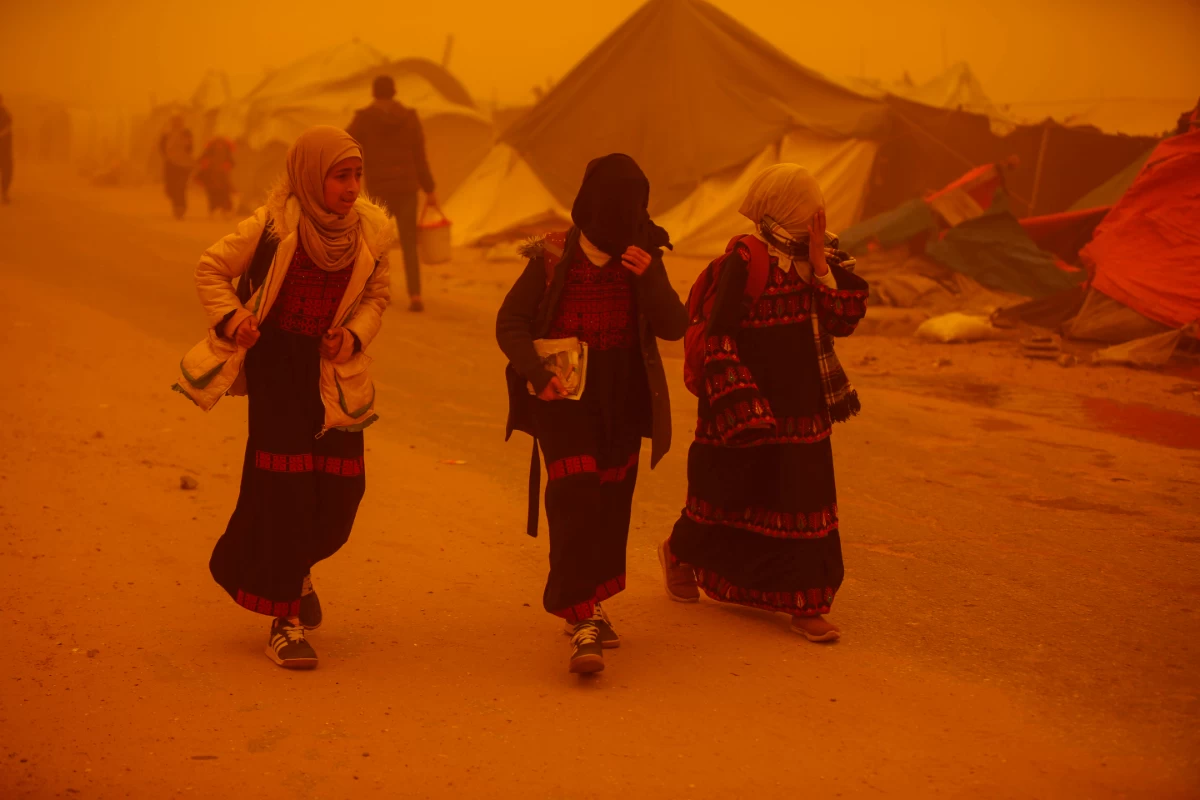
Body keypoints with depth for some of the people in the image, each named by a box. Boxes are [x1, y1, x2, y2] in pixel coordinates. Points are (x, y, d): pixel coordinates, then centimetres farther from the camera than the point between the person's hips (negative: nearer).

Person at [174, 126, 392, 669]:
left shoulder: (369, 232, -2)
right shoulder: (275, 225, -13)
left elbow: (377, 295, 11)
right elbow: (211, 268, -3)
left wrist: (353, 335, -7)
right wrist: (230, 318, -20)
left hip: (333, 370, 4)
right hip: (276, 362, -4)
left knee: (341, 490, 2)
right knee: (284, 487, -7)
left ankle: (293, 568, 36)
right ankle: (284, 621, 3)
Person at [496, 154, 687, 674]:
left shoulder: (645, 262, 1)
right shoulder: (552, 259, -8)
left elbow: (675, 327, -6)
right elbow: (510, 323, -8)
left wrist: (650, 278, -21)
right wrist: (536, 374, -23)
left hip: (623, 404, 4)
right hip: (565, 399, -4)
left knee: (611, 505, 12)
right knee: (575, 500, -14)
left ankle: (584, 603, 31)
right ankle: (583, 624, -16)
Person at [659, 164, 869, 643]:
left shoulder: (810, 260, 7)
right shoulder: (745, 257, -14)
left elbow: (844, 321, -1)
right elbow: (717, 335, -17)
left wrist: (821, 263, -9)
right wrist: (740, 401, -22)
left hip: (802, 410, 6)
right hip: (749, 410, -6)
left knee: (805, 504, 3)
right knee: (729, 496, 10)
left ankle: (805, 605, 10)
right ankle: (679, 553, 37)